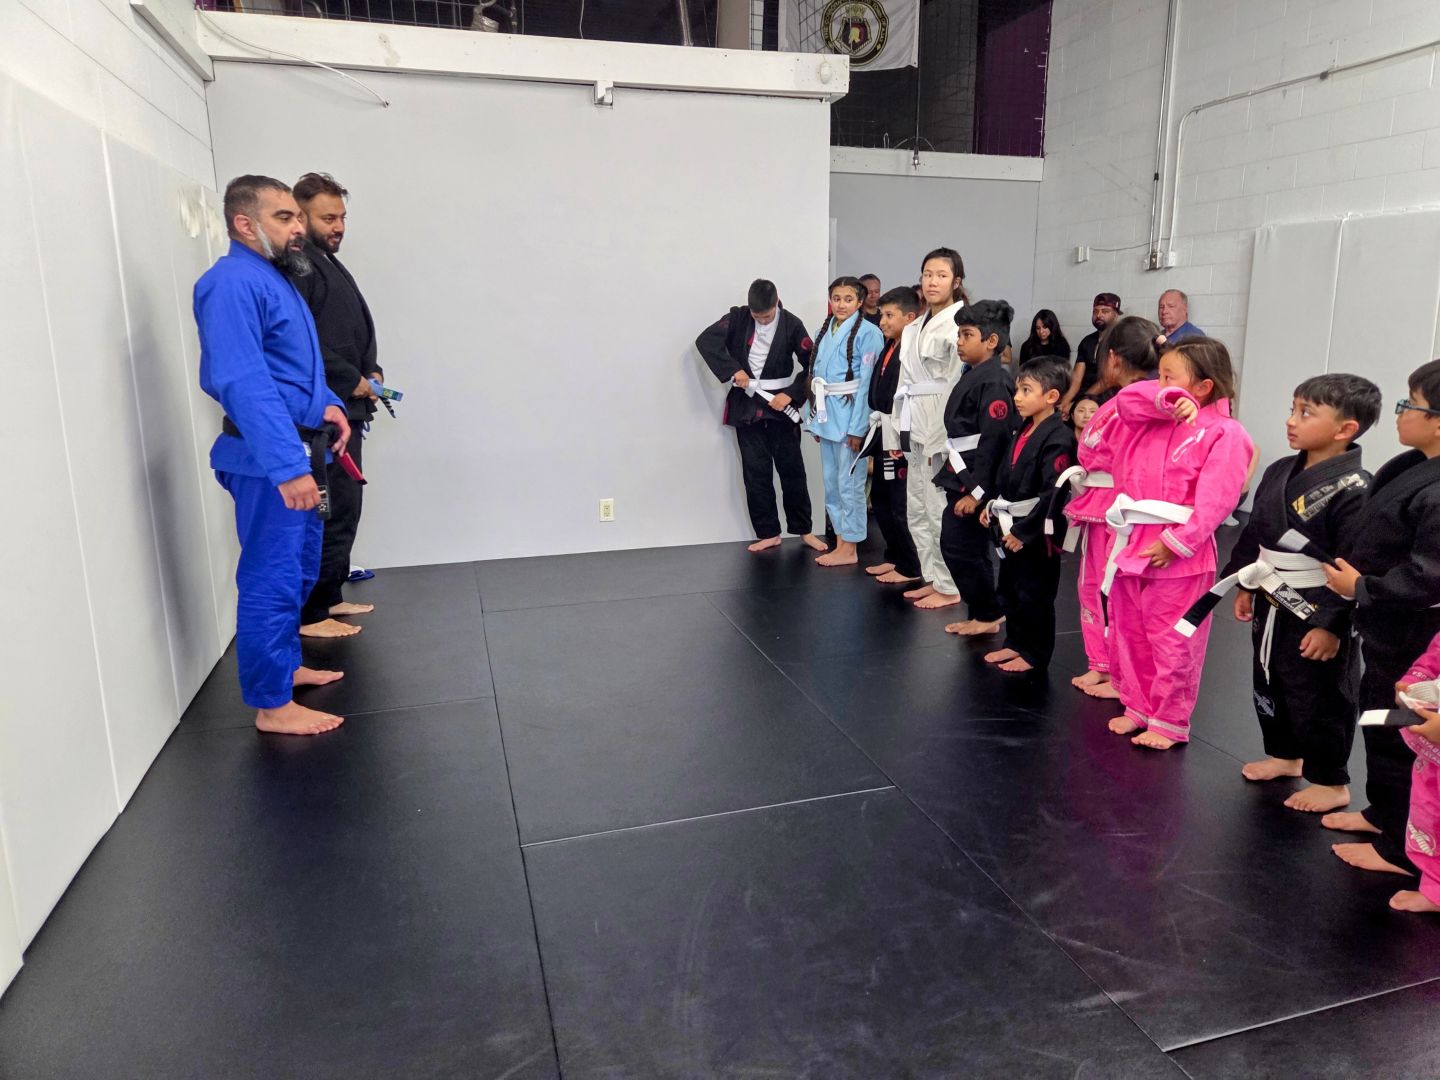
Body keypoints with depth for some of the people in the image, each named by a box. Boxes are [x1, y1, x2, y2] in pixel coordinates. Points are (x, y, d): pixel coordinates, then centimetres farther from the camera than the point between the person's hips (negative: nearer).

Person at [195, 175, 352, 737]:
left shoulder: (273, 277, 16)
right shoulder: (233, 283, -17)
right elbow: (243, 382, -27)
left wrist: (326, 403, 9)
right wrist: (288, 465, -32)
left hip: (298, 448, 10)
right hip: (269, 458, -10)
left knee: (299, 570, 19)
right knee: (273, 578, -4)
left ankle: (284, 666, 35)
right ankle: (271, 704, 5)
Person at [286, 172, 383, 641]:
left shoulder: (327, 262, 21)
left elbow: (353, 332, 25)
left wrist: (370, 370, 8)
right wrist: (351, 379, -15)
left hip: (345, 409, 10)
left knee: (342, 508, 14)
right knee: (329, 511, -9)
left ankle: (329, 598, 25)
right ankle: (310, 614, 0)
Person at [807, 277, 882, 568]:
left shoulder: (867, 333, -9)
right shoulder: (825, 332, 12)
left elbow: (867, 382, -14)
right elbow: (816, 376, 11)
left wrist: (858, 426, -18)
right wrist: (815, 418, 8)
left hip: (850, 415, -7)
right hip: (827, 415, 7)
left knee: (849, 483, -1)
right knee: (832, 483, 12)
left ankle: (850, 548, 8)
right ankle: (840, 542, 22)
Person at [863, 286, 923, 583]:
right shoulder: (889, 348, 13)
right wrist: (875, 433, 16)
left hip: (903, 437, -10)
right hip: (884, 436, 10)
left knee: (902, 504, -1)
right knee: (880, 499, 17)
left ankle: (911, 567, 12)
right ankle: (894, 557, 31)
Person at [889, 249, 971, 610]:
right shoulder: (913, 329, 16)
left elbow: (961, 385, -17)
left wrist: (944, 437, -21)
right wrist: (898, 430, 14)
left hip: (944, 426, -9)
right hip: (916, 427, 9)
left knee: (942, 507, -4)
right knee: (916, 508, 13)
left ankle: (950, 586, 9)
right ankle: (933, 578, 26)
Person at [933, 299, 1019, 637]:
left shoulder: (995, 382, -17)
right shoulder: (973, 375, 13)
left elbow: (993, 442, -21)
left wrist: (975, 490, -22)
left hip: (976, 482, -10)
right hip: (962, 477, 10)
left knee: (959, 547, -5)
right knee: (970, 549, 13)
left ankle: (988, 613, 10)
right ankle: (982, 613, 24)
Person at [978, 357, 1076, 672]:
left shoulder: (1058, 438, -20)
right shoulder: (1024, 430, 10)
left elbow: (1053, 494, -23)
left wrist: (1024, 532, -21)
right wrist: (993, 506, 10)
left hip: (1035, 533, -9)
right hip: (1011, 527, 9)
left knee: (1034, 594, 4)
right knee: (1009, 589, 20)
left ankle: (1035, 654, 19)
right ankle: (1016, 643, 36)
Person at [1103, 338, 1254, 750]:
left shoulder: (1223, 435, -12)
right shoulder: (1155, 419, 10)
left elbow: (1214, 501, -19)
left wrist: (1175, 542, -22)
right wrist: (1169, 400, -15)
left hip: (1177, 553, -7)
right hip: (1131, 543, 8)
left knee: (1171, 641, 3)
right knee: (1129, 632, 17)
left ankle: (1170, 723, 19)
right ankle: (1138, 707, 33)